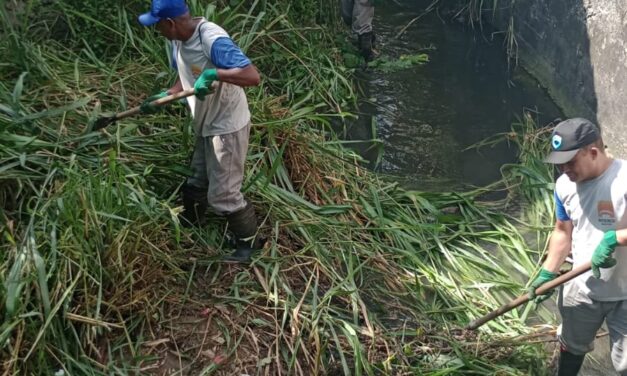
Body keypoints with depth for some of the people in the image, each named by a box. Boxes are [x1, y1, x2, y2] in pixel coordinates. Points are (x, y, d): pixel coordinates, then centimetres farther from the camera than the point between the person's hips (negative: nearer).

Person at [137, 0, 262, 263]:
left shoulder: (213, 40, -30)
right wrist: (162, 97, -1)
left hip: (228, 128, -9)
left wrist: (212, 73, -40)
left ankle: (248, 241, 20)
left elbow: (252, 76, -36)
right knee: (196, 183, 26)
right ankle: (189, 225, 49)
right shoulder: (177, 40, -2)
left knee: (222, 194, 0)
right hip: (206, 126, 9)